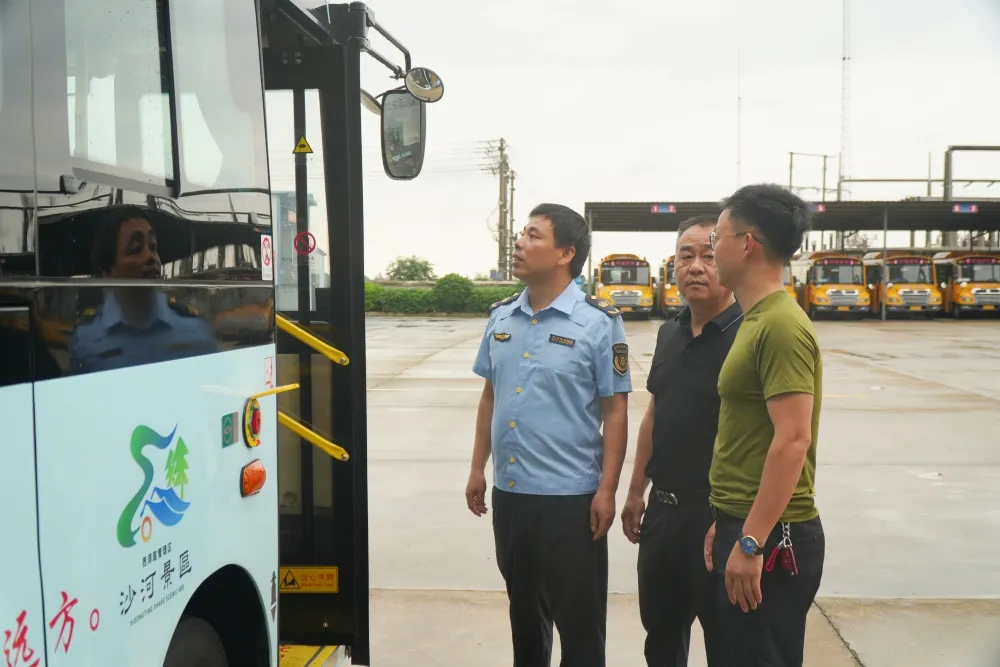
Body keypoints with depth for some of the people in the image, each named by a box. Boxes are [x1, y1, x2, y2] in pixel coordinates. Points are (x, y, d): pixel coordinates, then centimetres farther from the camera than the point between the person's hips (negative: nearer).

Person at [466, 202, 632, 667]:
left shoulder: (598, 322, -9)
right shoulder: (501, 317, 7)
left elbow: (616, 410, -9)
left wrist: (607, 490, -13)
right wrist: (478, 468, 11)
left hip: (570, 494, -5)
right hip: (509, 491, 6)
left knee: (578, 616, 7)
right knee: (523, 606, 21)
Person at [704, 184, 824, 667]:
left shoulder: (781, 325, -17)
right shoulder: (757, 320, 14)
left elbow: (792, 441, -24)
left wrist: (751, 542, -23)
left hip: (769, 536, -10)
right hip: (744, 526, 10)